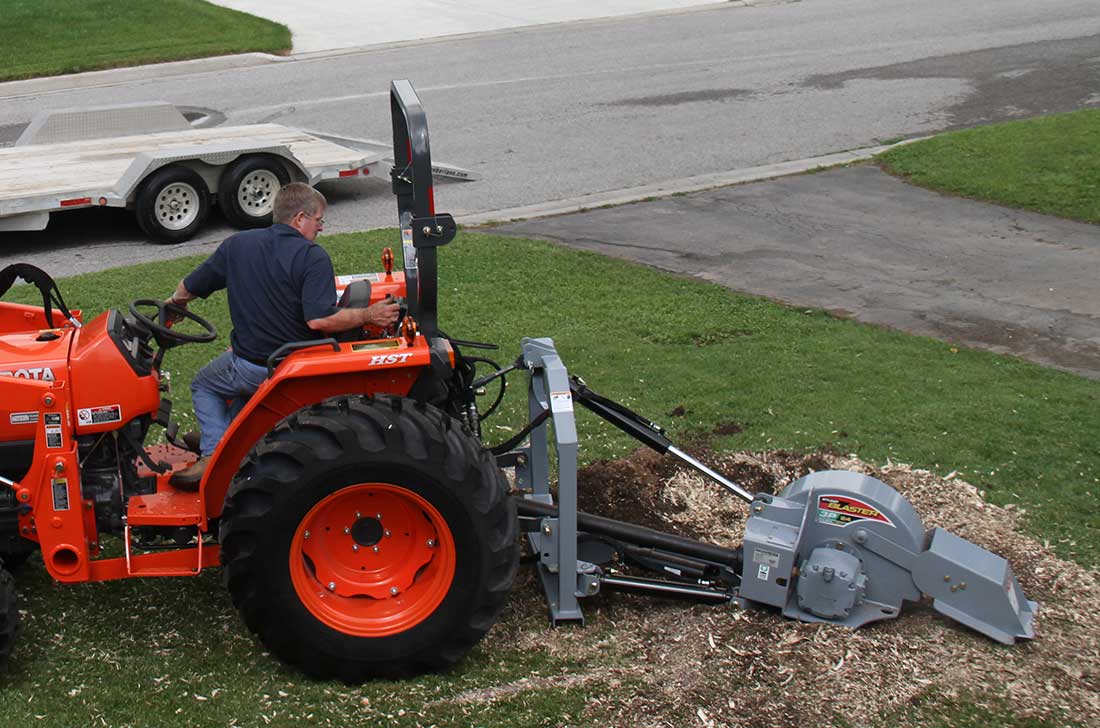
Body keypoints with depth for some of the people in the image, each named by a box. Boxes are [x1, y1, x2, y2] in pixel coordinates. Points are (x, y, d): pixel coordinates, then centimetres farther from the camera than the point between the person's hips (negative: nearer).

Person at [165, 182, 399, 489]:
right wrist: (368, 316, -15)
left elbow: (187, 290, 10)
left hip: (250, 366, 0)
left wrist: (174, 303, 32)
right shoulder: (313, 257, -14)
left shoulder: (236, 245, 0)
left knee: (204, 386, 27)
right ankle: (224, 437, 35)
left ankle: (213, 453, 7)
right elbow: (319, 319, -26)